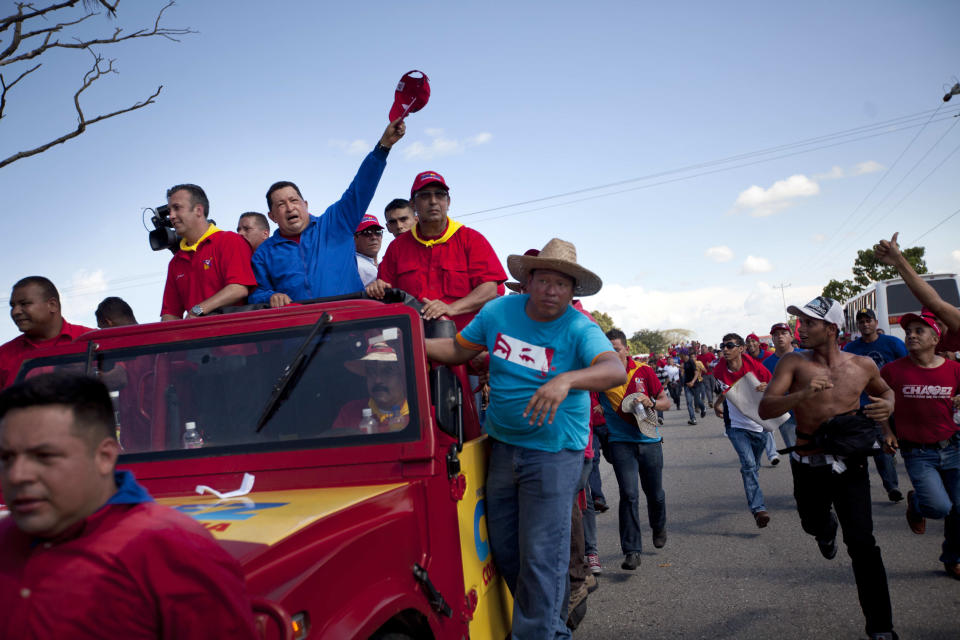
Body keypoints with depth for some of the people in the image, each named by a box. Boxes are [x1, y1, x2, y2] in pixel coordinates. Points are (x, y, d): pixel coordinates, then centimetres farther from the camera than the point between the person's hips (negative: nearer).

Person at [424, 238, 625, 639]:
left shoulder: (579, 329, -14)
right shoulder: (499, 312, -1)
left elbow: (616, 370, -32)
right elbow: (457, 350, 10)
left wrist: (566, 380, -49)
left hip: (554, 452, -5)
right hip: (503, 446, 6)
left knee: (541, 557, -4)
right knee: (504, 549, 16)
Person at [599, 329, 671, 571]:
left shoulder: (643, 371, -3)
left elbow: (666, 402, 3)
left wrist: (651, 403, -17)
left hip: (650, 441, 2)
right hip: (620, 442, -1)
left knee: (655, 493, 15)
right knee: (629, 494, -12)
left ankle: (659, 528, 45)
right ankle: (632, 551, -4)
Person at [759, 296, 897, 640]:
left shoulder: (862, 365, -2)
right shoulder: (794, 362, -9)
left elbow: (884, 391, 21)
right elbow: (765, 409, -18)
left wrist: (887, 406, -3)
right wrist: (802, 395, -35)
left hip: (850, 465, 0)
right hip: (809, 466, 1)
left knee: (862, 544, -6)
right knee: (812, 523, 23)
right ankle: (827, 528, 62)